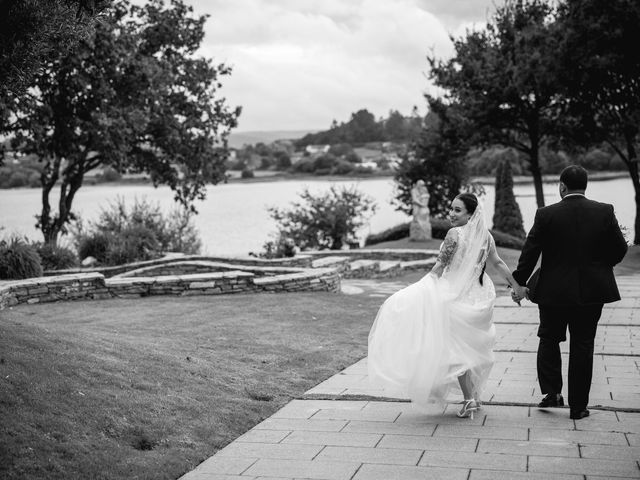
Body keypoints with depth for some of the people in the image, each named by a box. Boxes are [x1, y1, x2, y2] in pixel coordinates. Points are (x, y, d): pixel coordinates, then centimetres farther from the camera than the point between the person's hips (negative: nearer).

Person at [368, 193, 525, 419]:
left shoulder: (454, 234, -16)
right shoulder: (486, 235, 3)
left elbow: (440, 267, -13)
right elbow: (498, 263, 11)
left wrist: (424, 286, 1)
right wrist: (516, 286, 23)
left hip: (457, 296, -7)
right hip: (480, 297, 7)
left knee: (456, 347, 3)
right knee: (472, 347, 20)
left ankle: (468, 398, 1)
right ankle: (474, 394, 28)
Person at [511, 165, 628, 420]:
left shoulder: (546, 215, -9)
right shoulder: (605, 212, -5)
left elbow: (529, 252, -6)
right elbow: (619, 250, -1)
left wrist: (519, 283, 5)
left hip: (554, 292, -1)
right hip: (592, 292, 2)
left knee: (549, 340, 18)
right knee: (582, 346, 9)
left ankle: (552, 392, 10)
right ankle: (578, 406, 14)